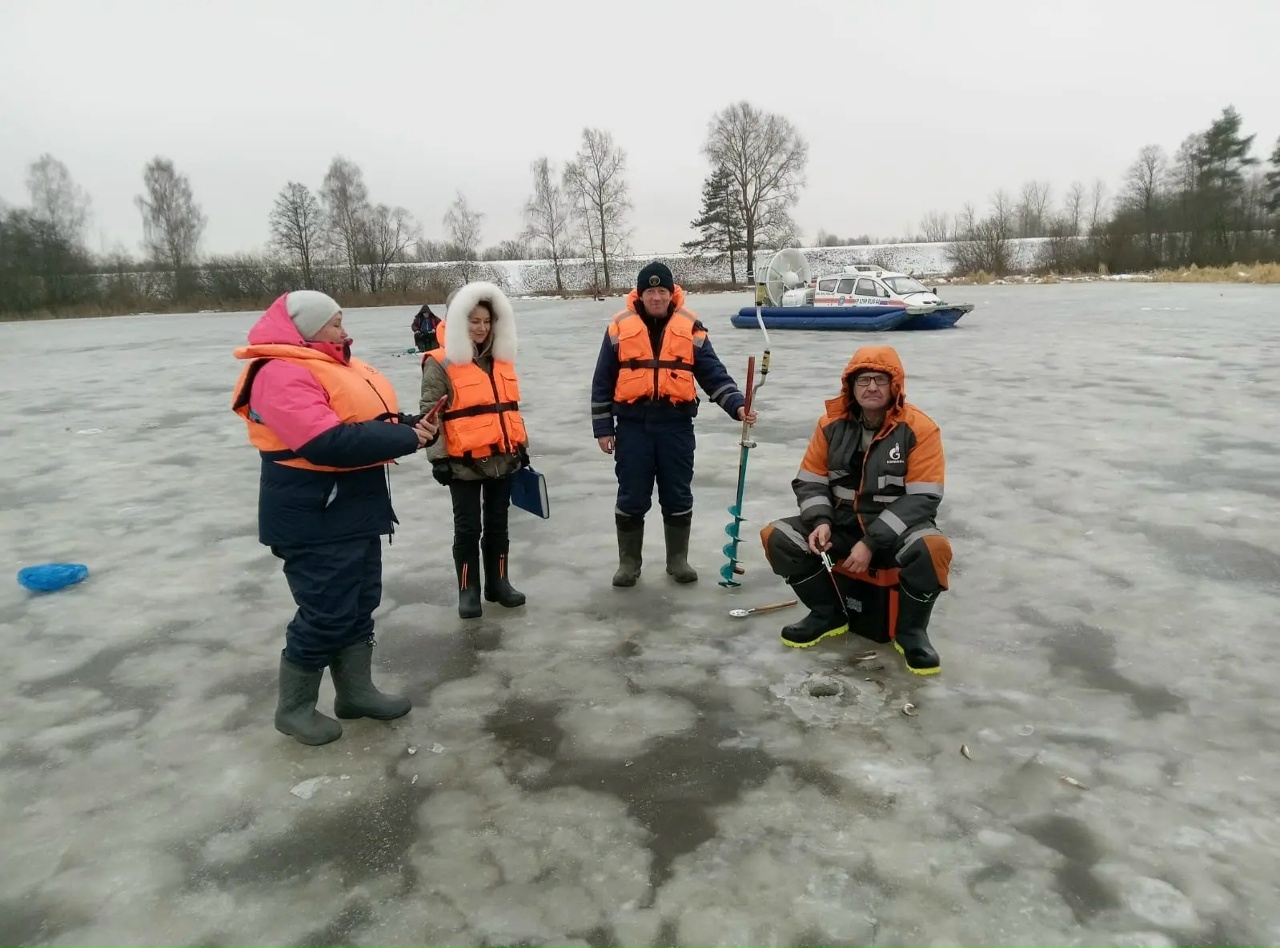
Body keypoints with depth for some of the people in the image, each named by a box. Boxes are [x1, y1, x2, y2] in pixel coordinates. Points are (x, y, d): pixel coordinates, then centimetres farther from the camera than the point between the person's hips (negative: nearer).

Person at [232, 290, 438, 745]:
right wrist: (406, 439, -24)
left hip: (355, 510, 10)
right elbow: (329, 442, -30)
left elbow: (372, 419, 18)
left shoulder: (336, 365, 13)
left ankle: (356, 691, 30)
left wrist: (410, 425, -4)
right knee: (326, 613, -2)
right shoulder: (282, 374, -20)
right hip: (314, 519, -10)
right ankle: (294, 707, 18)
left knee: (360, 604, 16)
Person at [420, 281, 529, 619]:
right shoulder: (441, 363, -9)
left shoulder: (501, 359, 11)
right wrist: (438, 457, -13)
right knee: (468, 527, 4)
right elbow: (430, 414, -10)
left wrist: (522, 446, 18)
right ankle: (468, 590, 17)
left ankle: (499, 582, 27)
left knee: (497, 523, 14)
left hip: (503, 459, 6)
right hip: (464, 463, -5)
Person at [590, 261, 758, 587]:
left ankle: (678, 559, 25)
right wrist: (603, 427, 2)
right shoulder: (620, 326, 2)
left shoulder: (691, 327, 3)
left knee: (678, 497, 9)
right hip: (633, 424, 0)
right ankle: (629, 561, 21)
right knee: (631, 498, 5)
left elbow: (713, 373, 1)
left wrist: (737, 405, -14)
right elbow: (603, 381, 5)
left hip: (676, 424, 1)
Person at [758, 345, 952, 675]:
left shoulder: (919, 429, -13)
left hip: (896, 529, -4)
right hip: (842, 524, 4)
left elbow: (922, 498, -18)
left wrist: (871, 543, -24)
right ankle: (829, 614, 6)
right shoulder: (832, 423, -2)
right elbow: (809, 481, 4)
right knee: (777, 538, -15)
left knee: (932, 549, -36)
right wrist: (820, 521, -17)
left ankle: (911, 632, -8)